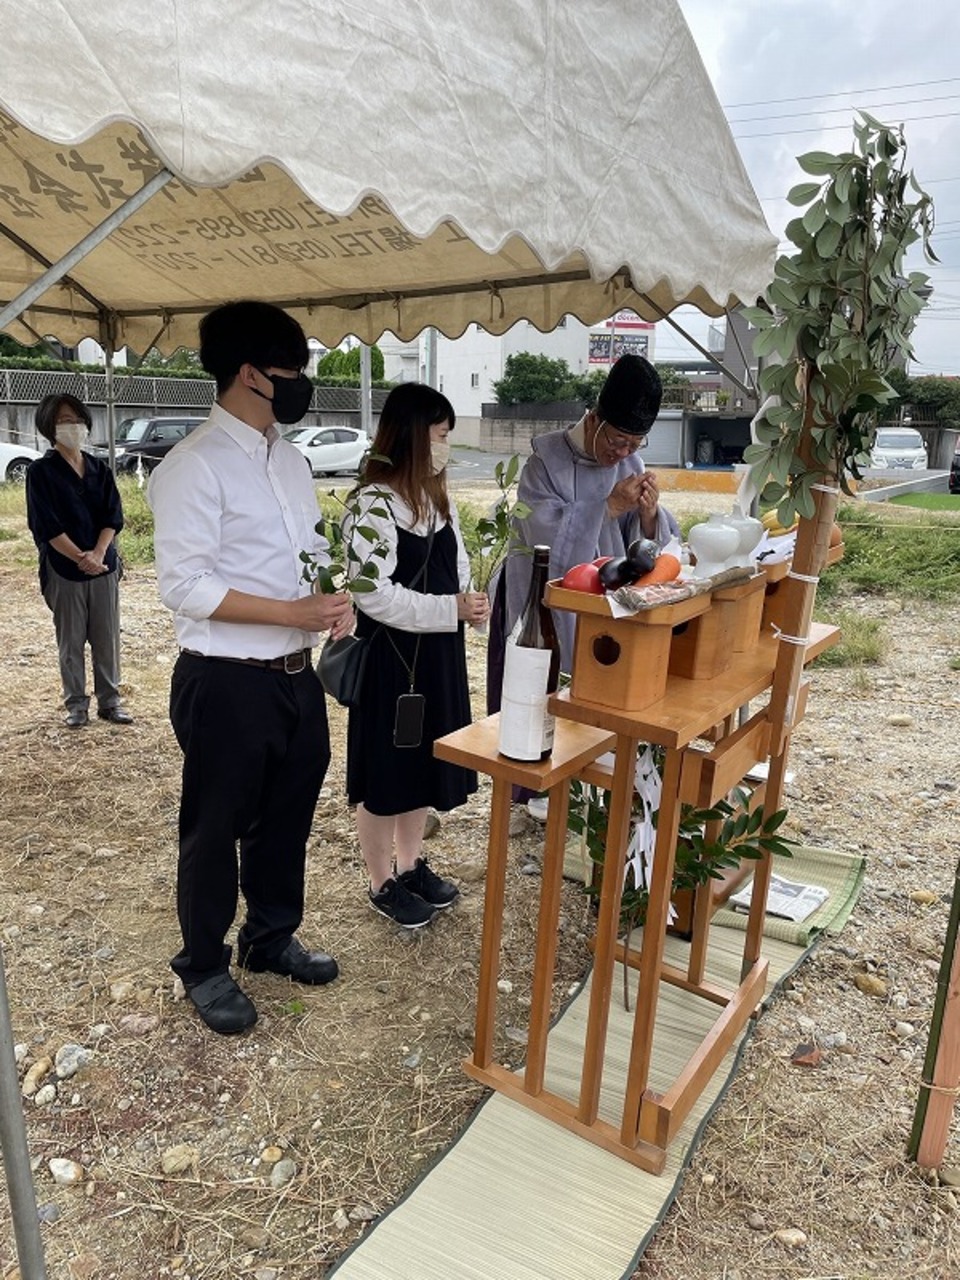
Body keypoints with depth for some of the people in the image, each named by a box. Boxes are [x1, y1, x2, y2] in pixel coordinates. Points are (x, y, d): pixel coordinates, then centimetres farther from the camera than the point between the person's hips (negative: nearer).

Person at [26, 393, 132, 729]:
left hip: (104, 566, 3)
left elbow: (113, 516, 0)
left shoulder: (100, 470, 8)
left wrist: (97, 554, -15)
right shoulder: (41, 471, -3)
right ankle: (76, 704, 15)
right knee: (71, 640, 5)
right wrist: (80, 557, -18)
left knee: (107, 637, 6)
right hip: (64, 569, -3)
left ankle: (109, 700, 17)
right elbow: (47, 524, -10)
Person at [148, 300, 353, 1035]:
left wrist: (335, 598, -4)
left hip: (296, 675, 8)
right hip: (227, 683, -8)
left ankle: (273, 938, 43)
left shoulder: (289, 459, 11)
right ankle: (205, 967, 33)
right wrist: (292, 612, -24)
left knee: (287, 816, 21)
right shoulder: (194, 466, -15)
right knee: (216, 829, 11)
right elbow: (183, 585, -20)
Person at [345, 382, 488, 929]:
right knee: (386, 770, 7)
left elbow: (458, 566, 16)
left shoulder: (439, 499, 7)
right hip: (391, 656, -8)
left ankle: (412, 864, 38)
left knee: (425, 761, 19)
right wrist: (452, 609, -24)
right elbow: (374, 595, -23)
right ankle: (383, 883, 25)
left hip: (438, 652, 8)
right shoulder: (375, 505, -18)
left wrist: (471, 603, -5)